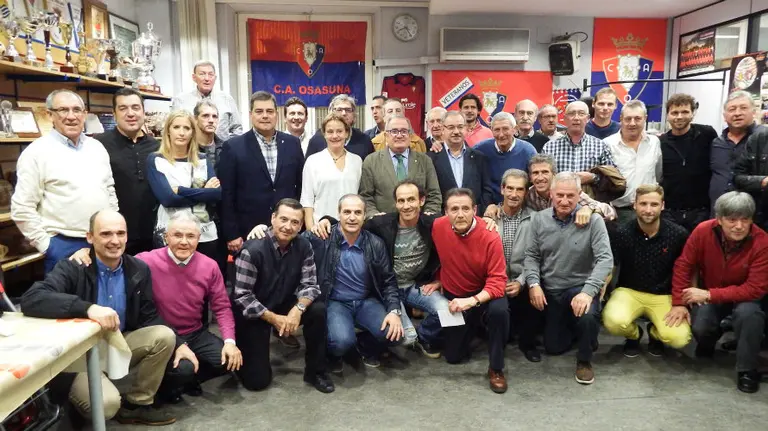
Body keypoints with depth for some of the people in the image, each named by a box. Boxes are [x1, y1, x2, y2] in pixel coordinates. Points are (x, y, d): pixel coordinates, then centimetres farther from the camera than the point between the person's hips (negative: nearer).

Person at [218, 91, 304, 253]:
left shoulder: (292, 143, 6)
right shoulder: (233, 147, -4)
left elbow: (301, 186, 10)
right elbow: (226, 195, -4)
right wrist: (232, 235, -7)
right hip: (249, 233, -2)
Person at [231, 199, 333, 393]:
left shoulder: (304, 246, -10)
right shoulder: (253, 250, -25)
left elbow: (309, 285, -10)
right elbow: (242, 297, -22)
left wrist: (298, 309, -29)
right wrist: (274, 319, -23)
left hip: (284, 305, 4)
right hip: (253, 313, -4)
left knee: (318, 310, -24)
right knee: (257, 380, -7)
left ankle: (315, 371, -4)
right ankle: (242, 351, 27)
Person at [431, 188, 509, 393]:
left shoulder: (490, 237, -26)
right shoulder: (438, 227, -15)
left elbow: (497, 281, -26)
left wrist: (472, 301, -40)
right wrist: (439, 280, 11)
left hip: (483, 294, -3)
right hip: (453, 296, 3)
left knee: (499, 311, -38)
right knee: (453, 356, 5)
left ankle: (496, 369, -15)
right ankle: (473, 327, 37)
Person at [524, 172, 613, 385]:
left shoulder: (593, 220, -16)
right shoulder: (539, 219, -4)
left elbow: (605, 259, -22)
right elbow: (531, 255, 1)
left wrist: (588, 291, -34)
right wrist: (534, 283, -14)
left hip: (580, 287, -3)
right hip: (550, 290, 4)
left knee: (587, 317, -36)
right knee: (553, 348, 10)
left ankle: (584, 360, -3)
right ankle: (575, 328, 45)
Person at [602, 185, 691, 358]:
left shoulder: (678, 234, -9)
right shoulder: (622, 233, -10)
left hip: (664, 296, 1)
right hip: (629, 292, 0)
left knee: (679, 339, -24)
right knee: (613, 322, -31)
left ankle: (654, 332, 16)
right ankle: (634, 334, 9)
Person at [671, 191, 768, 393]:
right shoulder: (703, 231, -21)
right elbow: (683, 265, -12)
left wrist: (709, 295, -30)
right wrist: (679, 303, -17)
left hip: (745, 296, -1)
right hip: (707, 295, 2)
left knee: (748, 313, -34)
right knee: (699, 327, -24)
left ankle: (747, 369, -12)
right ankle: (709, 339, 17)